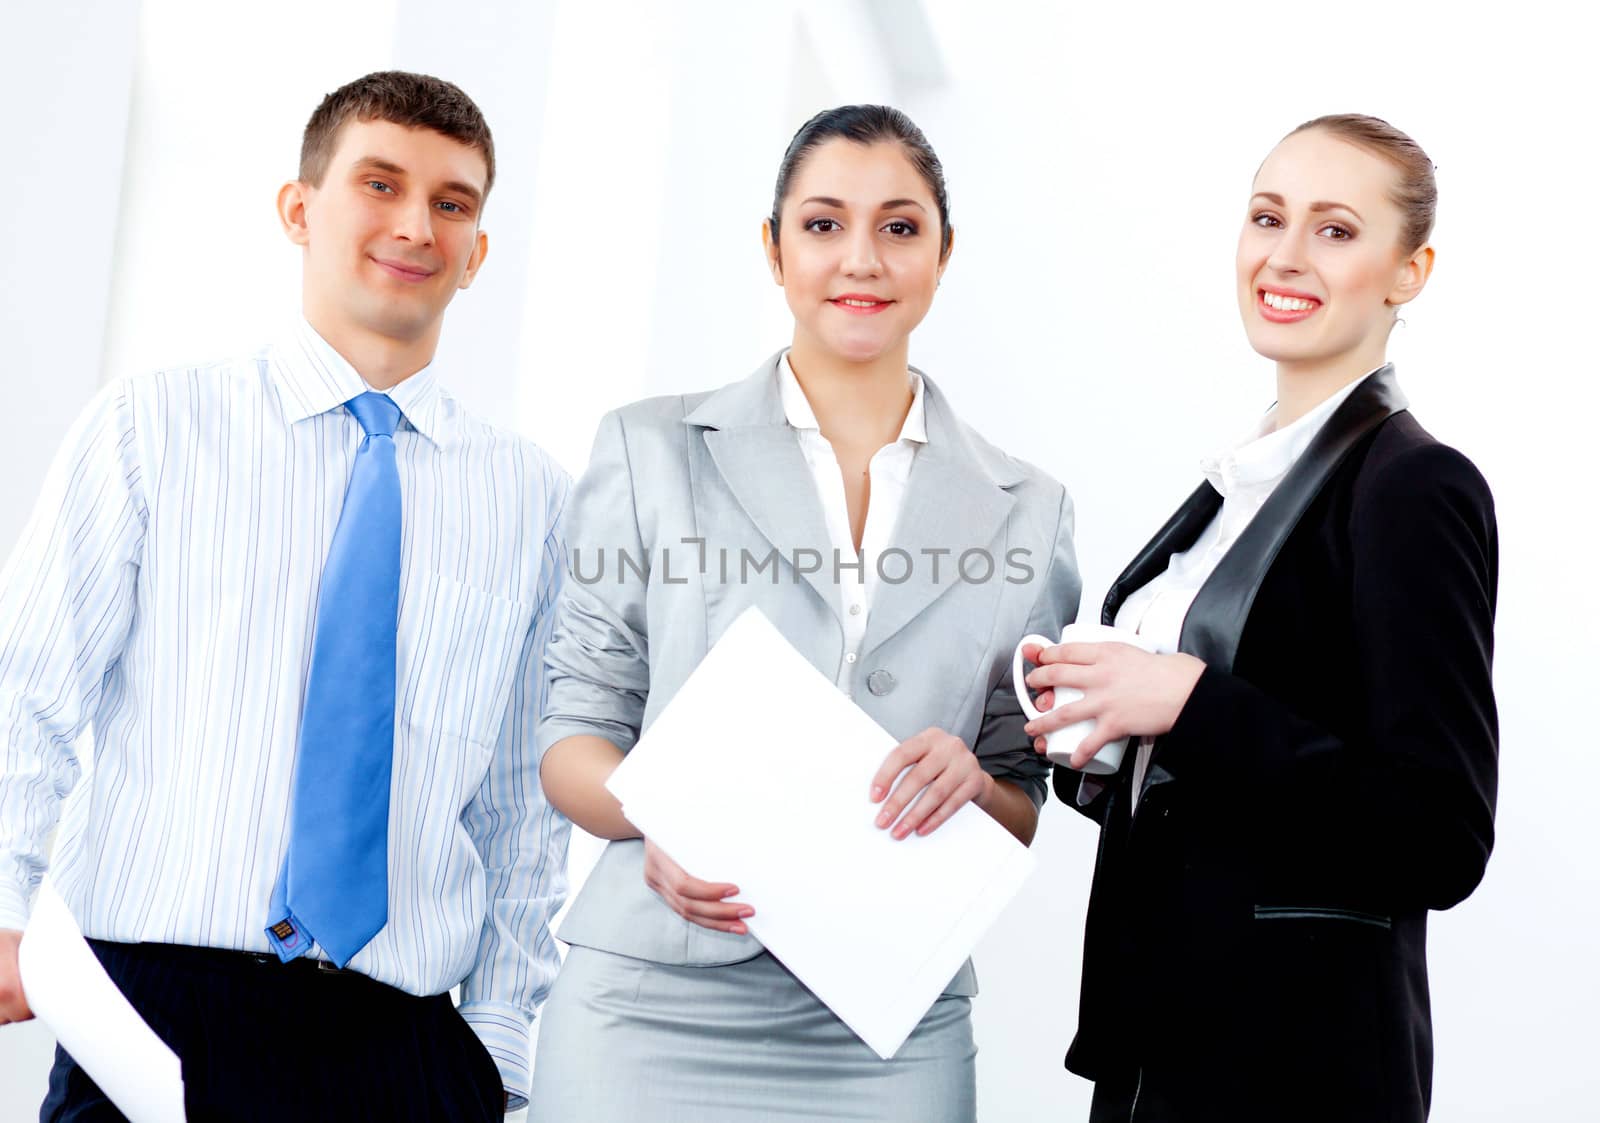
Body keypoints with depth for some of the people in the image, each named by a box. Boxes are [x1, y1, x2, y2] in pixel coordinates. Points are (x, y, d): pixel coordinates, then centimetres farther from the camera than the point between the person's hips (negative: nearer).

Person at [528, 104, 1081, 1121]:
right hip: (655, 1007, -1)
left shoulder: (1027, 511, 8)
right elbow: (574, 731, 3)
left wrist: (970, 786, -13)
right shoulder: (652, 453, 4)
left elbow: (1022, 815, 10)